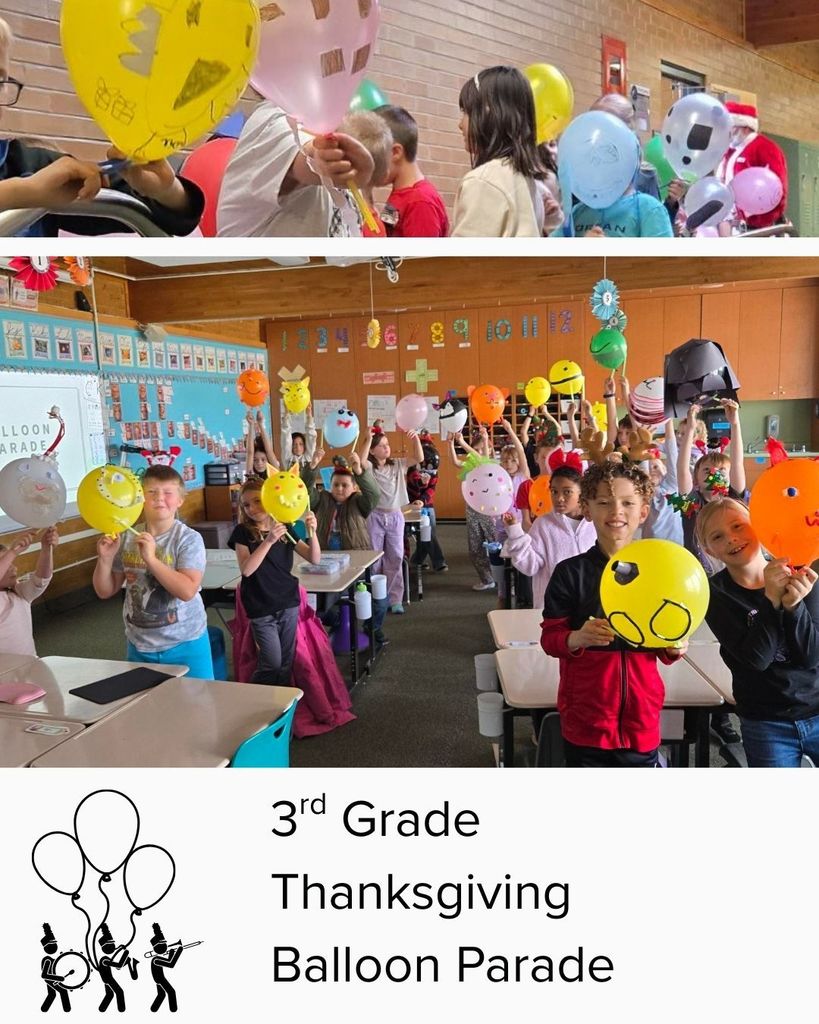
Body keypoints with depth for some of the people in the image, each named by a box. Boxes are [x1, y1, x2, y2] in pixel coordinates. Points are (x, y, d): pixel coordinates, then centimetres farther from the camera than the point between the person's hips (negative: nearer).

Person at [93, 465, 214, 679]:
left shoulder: (188, 539, -12)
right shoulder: (127, 538, 1)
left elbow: (187, 591, -24)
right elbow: (106, 591, 7)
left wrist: (150, 558, -26)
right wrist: (105, 559, -10)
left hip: (185, 644, -3)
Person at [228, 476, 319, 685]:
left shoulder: (286, 528, 2)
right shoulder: (242, 532, -6)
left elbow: (314, 559, -3)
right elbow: (246, 569, -21)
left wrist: (312, 532, -20)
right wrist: (268, 541, -30)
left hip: (288, 604, 3)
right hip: (261, 609, -3)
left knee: (286, 661, 10)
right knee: (272, 663, -3)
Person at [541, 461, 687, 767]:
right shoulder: (571, 572, -8)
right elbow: (549, 637, -6)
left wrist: (674, 648, -11)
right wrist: (577, 638, -26)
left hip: (641, 714, 2)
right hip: (585, 715, -2)